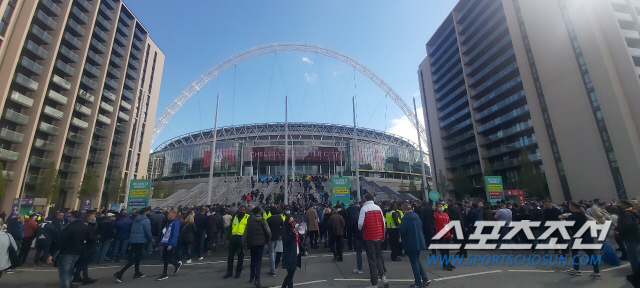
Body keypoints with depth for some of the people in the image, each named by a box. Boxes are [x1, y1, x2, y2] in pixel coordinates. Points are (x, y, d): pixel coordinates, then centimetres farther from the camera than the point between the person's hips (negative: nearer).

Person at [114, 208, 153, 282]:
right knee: (134, 259, -3)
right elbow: (148, 232, -14)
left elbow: (133, 231, 20)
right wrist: (151, 239, 2)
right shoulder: (146, 220, -11)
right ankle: (120, 273, -11)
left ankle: (137, 273, 27)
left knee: (137, 256, 18)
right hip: (140, 241, -9)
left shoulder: (136, 219, 15)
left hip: (133, 240, 9)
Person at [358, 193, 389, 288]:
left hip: (369, 237, -4)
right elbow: (383, 222, 4)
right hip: (379, 236, 4)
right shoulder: (378, 208, 1)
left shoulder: (364, 208, -13)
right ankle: (382, 276, 5)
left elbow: (360, 223, -18)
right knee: (379, 257, 19)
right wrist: (383, 234, 15)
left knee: (372, 259, 4)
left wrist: (360, 229, 4)